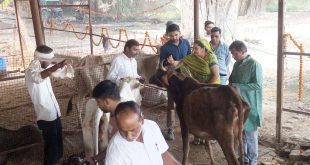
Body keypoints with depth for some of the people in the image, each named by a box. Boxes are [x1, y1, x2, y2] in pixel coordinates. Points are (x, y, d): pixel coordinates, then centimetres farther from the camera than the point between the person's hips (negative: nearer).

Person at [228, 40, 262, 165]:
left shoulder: (254, 64, -14)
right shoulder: (237, 64, 9)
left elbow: (258, 85, -19)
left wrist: (238, 87, -21)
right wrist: (231, 85, -1)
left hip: (249, 105, -7)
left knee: (250, 134, 4)